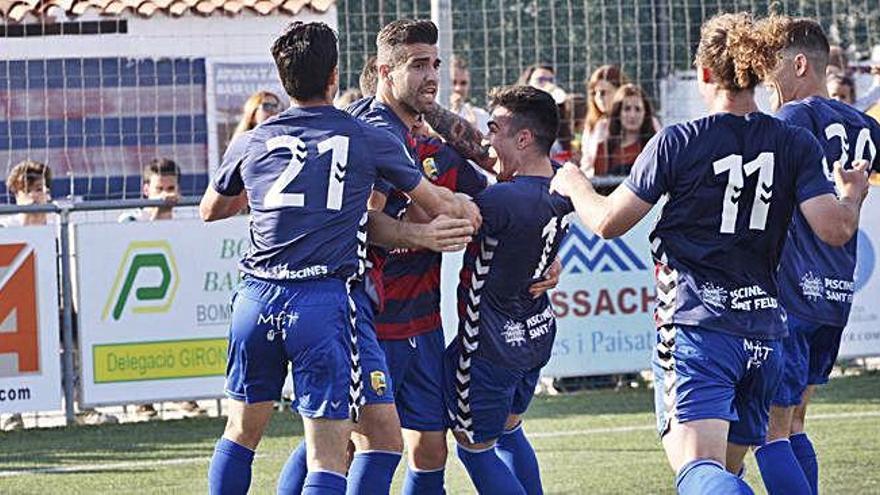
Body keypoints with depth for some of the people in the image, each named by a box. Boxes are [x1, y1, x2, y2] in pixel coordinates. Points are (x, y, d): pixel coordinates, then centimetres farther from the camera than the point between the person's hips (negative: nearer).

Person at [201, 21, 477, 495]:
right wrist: (469, 212, 39)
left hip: (257, 297, 3)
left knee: (241, 433, 21)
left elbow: (210, 210, 30)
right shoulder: (371, 140, 5)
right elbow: (438, 204, 17)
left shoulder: (251, 143, 11)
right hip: (327, 299, -3)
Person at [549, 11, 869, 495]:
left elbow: (607, 222, 0)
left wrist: (575, 184, 22)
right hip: (765, 332, 5)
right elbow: (835, 229, -6)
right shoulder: (796, 145, 3)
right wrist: (852, 193, 17)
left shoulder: (677, 142, -5)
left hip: (694, 325, -5)